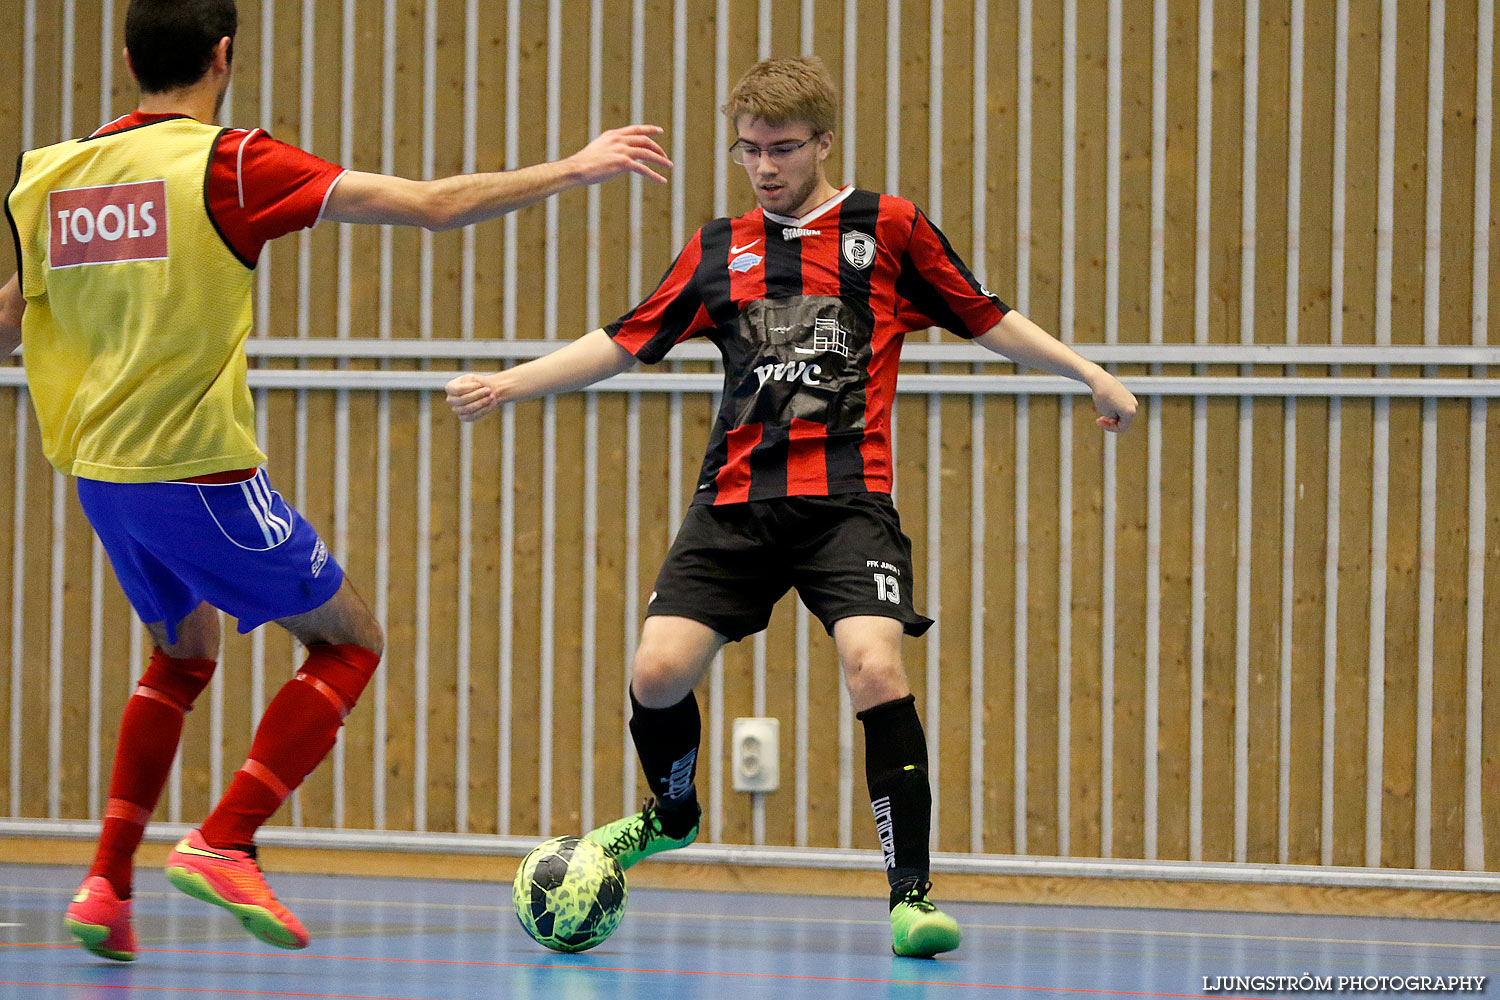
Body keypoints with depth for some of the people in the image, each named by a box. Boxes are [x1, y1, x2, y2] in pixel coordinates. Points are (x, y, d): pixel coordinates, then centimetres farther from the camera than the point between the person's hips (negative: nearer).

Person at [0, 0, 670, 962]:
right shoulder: (228, 164, -12)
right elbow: (431, 204, -14)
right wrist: (572, 168, -4)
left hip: (101, 476, 7)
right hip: (202, 475, -6)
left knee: (185, 651, 28)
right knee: (350, 640, 11)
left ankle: (109, 882, 16)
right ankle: (224, 844, -3)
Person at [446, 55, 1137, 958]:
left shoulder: (888, 229, 5)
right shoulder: (720, 250, 13)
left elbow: (987, 320, 11)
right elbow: (625, 342, 16)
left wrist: (1090, 374, 3)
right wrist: (509, 384, 7)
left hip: (848, 498, -3)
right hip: (737, 501, 3)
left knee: (876, 667, -23)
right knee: (659, 670, -9)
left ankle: (911, 892, -14)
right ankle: (671, 815, 25)